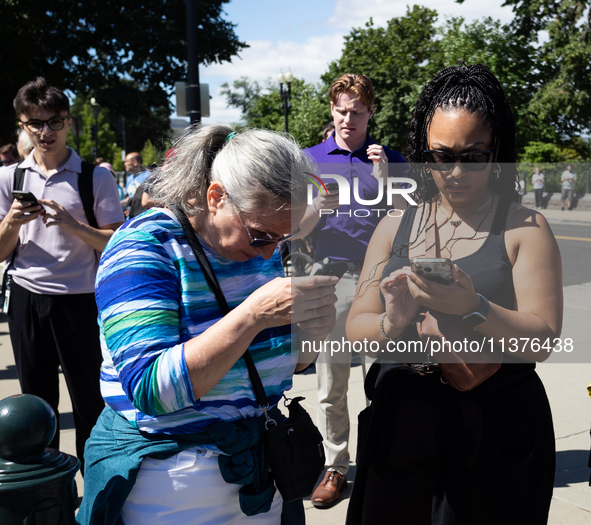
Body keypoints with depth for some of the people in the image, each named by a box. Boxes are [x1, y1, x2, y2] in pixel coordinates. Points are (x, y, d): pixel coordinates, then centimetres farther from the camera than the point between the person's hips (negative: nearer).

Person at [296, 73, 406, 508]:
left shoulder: (391, 160, 7)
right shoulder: (311, 159, 8)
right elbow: (295, 230, 4)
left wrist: (382, 179, -12)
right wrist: (318, 207, -17)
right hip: (329, 281, 1)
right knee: (331, 387, 7)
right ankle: (336, 468, 21)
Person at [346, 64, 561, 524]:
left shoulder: (525, 229, -3)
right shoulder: (394, 228, 6)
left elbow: (541, 342, -12)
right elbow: (355, 329, 1)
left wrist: (471, 307, -28)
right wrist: (391, 325, -21)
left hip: (495, 438, -2)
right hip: (400, 429, 3)